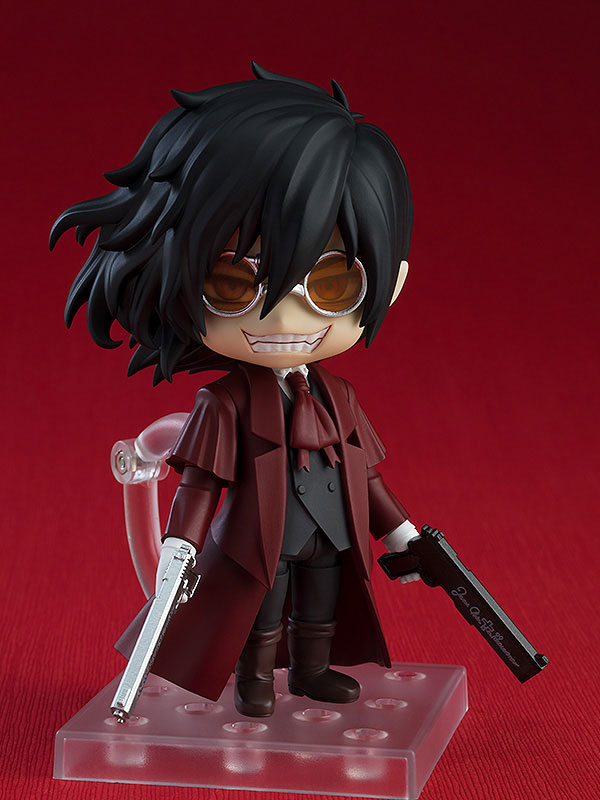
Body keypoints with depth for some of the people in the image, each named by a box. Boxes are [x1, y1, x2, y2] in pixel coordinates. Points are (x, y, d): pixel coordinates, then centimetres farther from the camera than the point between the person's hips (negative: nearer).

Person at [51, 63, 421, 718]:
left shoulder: (337, 398, -3)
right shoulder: (227, 404, -17)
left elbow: (364, 470, 9)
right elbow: (199, 480, -14)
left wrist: (398, 530, 13)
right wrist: (178, 546, -19)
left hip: (332, 535, 5)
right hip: (258, 538, -5)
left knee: (321, 610, 18)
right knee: (260, 620, 8)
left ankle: (311, 671, 38)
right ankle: (254, 680, 28)